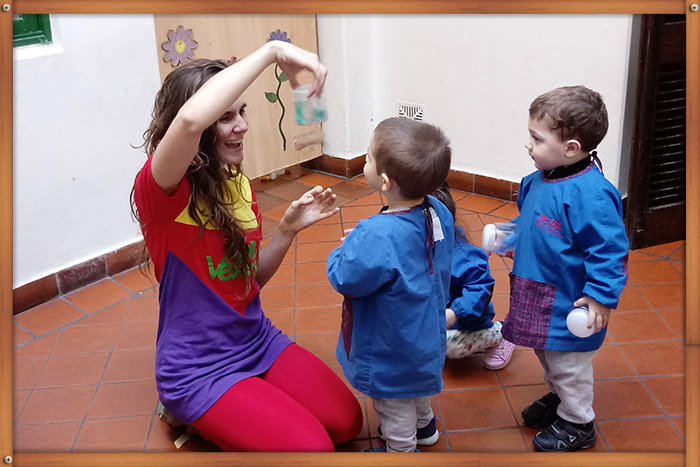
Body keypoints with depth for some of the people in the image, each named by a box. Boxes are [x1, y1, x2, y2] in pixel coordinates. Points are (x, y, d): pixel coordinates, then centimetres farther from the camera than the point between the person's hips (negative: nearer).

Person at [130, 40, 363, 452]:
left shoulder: (239, 186, 5)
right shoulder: (160, 191, -20)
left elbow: (252, 279, 9)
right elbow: (189, 119, -43)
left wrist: (289, 228, -6)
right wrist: (272, 51, -37)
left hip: (258, 341, 7)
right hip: (198, 369, -7)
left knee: (347, 422, -1)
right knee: (313, 447, -14)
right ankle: (194, 417, 9)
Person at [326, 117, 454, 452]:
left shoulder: (378, 236, -40)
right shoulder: (439, 214, -14)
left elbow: (344, 279, -29)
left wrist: (345, 248, -8)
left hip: (391, 347, -9)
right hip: (426, 333, 9)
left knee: (393, 405, 18)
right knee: (415, 386, 35)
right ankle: (424, 426, 59)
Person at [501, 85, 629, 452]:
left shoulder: (591, 194, -29)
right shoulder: (539, 180, -1)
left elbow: (610, 250, -27)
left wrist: (601, 297, -27)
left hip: (569, 303, -9)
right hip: (538, 293, 9)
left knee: (568, 364, 10)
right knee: (547, 354, 27)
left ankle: (577, 423, 32)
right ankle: (558, 398, 51)